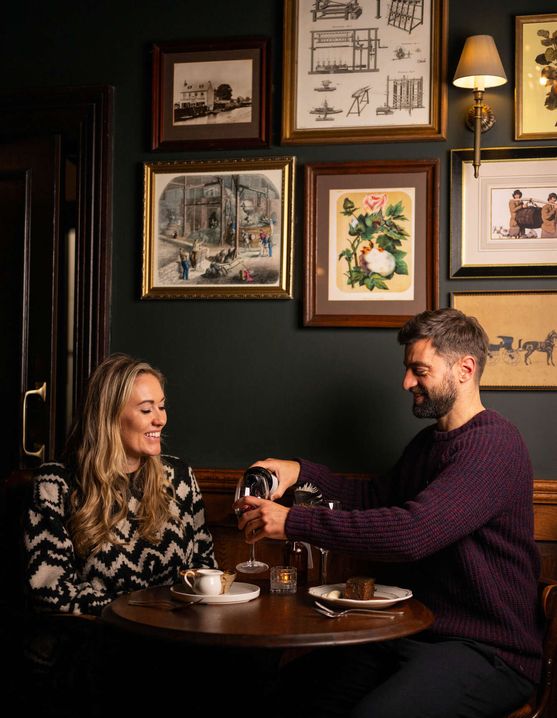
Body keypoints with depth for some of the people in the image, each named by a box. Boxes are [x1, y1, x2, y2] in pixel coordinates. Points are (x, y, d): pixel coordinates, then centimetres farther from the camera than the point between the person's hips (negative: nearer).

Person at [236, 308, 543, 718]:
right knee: (298, 683, -5)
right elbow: (378, 497, 23)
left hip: (490, 653, -9)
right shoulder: (429, 442, 15)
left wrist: (294, 522, -25)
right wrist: (302, 471, 7)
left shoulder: (492, 443, -18)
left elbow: (412, 532, -29)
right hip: (415, 633, 9)